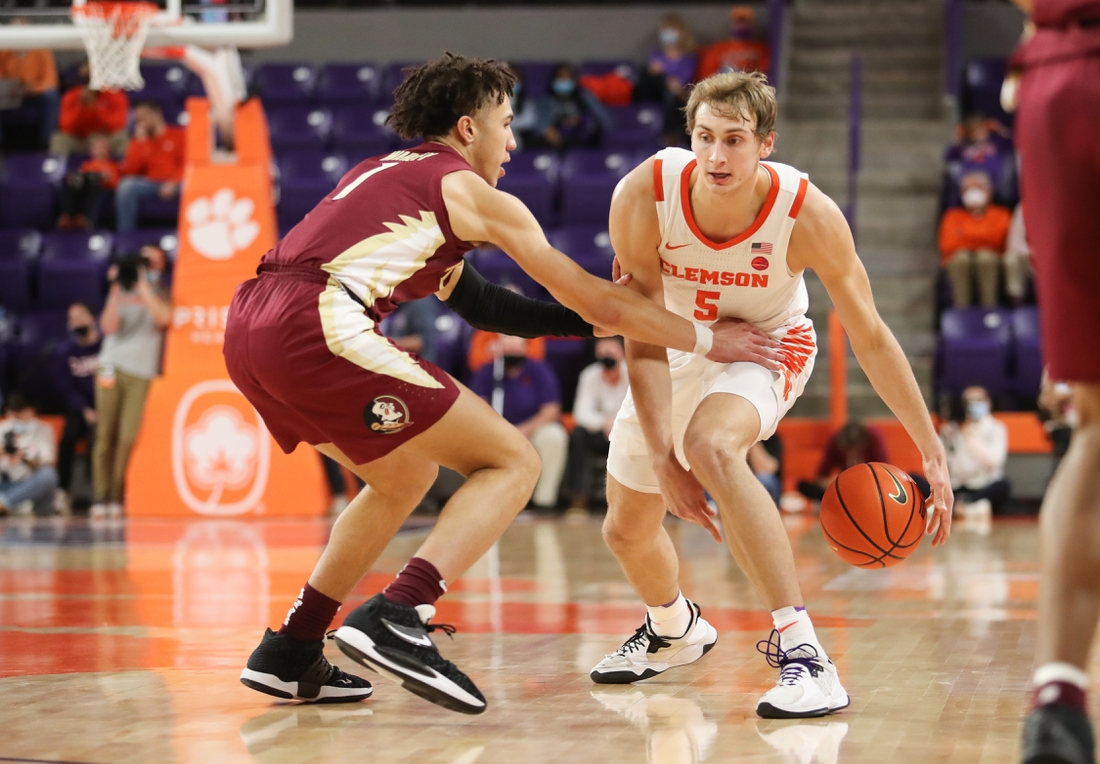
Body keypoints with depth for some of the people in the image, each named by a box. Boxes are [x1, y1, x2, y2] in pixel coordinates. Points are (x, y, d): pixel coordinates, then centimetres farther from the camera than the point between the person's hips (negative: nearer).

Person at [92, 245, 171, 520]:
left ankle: (117, 499, -5)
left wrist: (143, 286, -8)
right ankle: (100, 498, -2)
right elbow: (109, 326, -1)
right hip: (112, 369, 1)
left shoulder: (160, 296, 13)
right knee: (105, 436, -4)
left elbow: (164, 318, -10)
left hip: (141, 375, -1)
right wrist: (116, 290, -7)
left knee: (128, 439, -10)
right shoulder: (121, 294, 14)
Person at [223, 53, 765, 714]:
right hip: (317, 326, -8)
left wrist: (594, 317, 38)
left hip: (249, 326, 9)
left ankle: (289, 655, 24)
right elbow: (596, 300, 12)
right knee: (512, 462, 1)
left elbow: (479, 303, 37)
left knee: (407, 475, 28)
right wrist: (708, 339, 24)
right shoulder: (476, 194, 8)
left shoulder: (382, 172, 31)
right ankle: (396, 621, -16)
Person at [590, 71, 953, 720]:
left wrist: (932, 452, -18)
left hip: (766, 347, -3)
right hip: (676, 353, 4)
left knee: (711, 446, -37)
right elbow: (643, 339, -24)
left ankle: (804, 654, -36)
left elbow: (871, 337, -20)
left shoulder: (810, 214, -31)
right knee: (627, 529, 15)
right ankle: (674, 629, 51)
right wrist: (662, 459, -32)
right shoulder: (643, 196, -30)